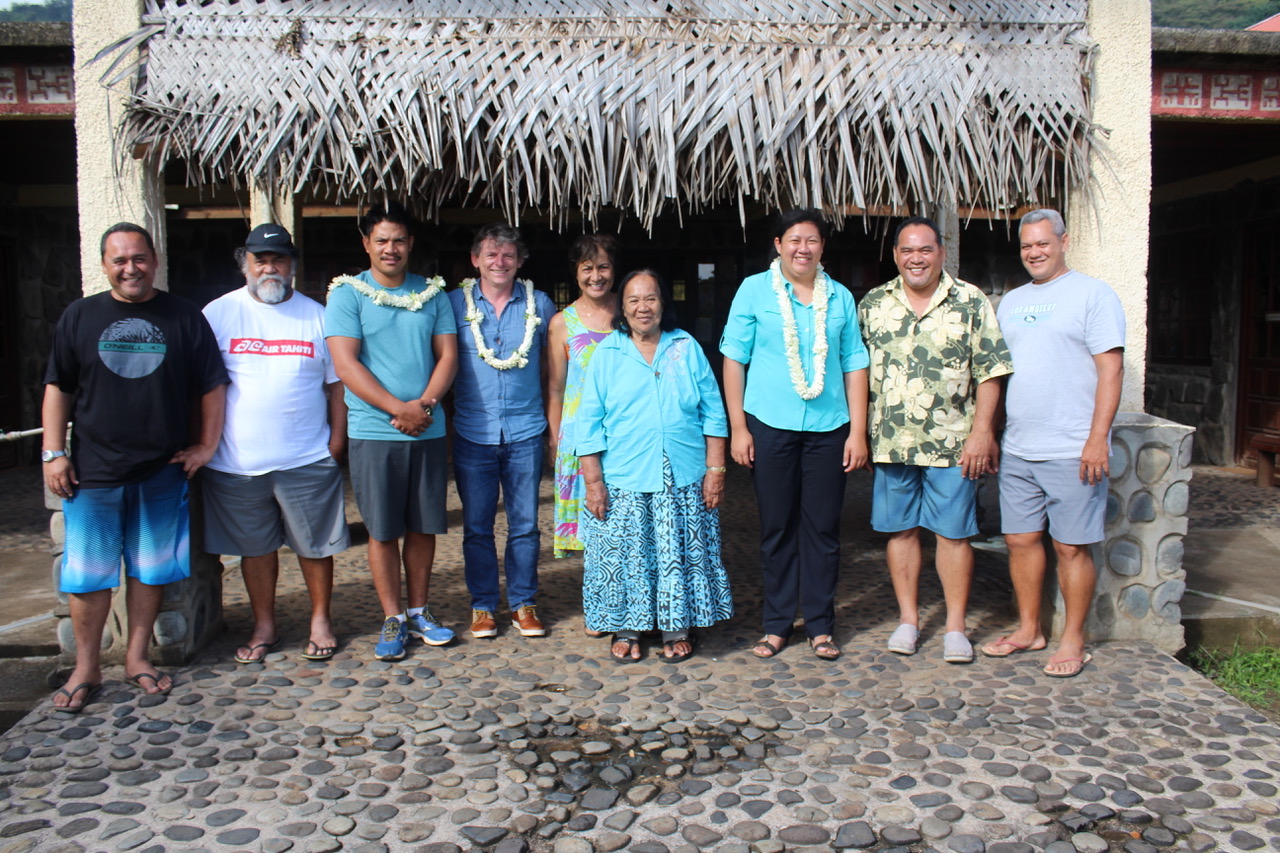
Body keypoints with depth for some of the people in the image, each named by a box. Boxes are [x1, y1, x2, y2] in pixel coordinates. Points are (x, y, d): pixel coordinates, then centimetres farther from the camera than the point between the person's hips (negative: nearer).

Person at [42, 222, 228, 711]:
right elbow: (58, 389, 7)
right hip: (93, 471, 0)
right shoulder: (80, 317, 5)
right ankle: (86, 668, 19)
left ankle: (137, 658, 24)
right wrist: (52, 453, 0)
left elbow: (212, 387, 5)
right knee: (86, 572, 4)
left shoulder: (184, 318, 2)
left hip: (163, 471, 0)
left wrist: (205, 445, 0)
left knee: (150, 569, 9)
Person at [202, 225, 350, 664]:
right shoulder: (218, 314, 3)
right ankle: (264, 626, 27)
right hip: (237, 461, 1)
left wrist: (337, 437, 0)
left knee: (315, 544, 7)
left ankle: (320, 621, 25)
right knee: (254, 546, 12)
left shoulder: (315, 315, 5)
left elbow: (336, 382, 7)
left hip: (308, 459, 0)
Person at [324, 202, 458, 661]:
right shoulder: (347, 293, -1)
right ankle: (392, 619, 17)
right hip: (374, 431, -3)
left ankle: (419, 611, 24)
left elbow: (448, 355, 5)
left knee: (423, 525, 10)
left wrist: (423, 404, -12)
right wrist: (400, 409, -15)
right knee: (383, 530, 3)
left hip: (428, 430, 3)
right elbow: (346, 365, -9)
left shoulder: (432, 293, 9)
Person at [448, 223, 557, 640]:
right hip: (473, 433, 0)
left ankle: (523, 604, 21)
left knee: (525, 525, 7)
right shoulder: (455, 303, 3)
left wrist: (554, 421, 8)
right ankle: (483, 606, 22)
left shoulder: (539, 304, 5)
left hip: (525, 432, 0)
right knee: (476, 526, 7)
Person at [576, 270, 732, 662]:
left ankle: (678, 629, 23)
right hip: (623, 482, -1)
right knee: (623, 557, 4)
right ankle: (626, 630, 22)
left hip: (682, 481, 1)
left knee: (680, 555, 6)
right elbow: (590, 424, 0)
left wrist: (715, 470, 0)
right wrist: (593, 482, -6)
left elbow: (713, 414, 7)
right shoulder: (607, 354, 3)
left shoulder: (687, 349, 6)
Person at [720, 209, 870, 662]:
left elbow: (854, 365, 8)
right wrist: (737, 426, -5)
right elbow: (734, 359, 0)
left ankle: (820, 626, 19)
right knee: (776, 527, 7)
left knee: (822, 527, 6)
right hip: (770, 427, -1)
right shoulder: (754, 290, 2)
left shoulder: (840, 298, 8)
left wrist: (858, 431, 3)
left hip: (827, 429, 2)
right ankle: (777, 624, 19)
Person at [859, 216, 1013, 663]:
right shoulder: (872, 305, 7)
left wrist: (981, 432, -9)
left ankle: (955, 626, 15)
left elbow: (989, 372, -1)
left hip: (952, 443, -2)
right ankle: (908, 619, 22)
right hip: (891, 442, 2)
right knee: (900, 530, 9)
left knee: (953, 532, 3)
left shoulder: (971, 303, 0)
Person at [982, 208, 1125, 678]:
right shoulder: (1010, 301, 16)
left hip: (1072, 451, -6)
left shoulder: (1092, 294, -3)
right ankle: (1028, 630, 25)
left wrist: (1097, 438, -16)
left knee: (1071, 546, 1)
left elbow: (1111, 369, -9)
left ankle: (1073, 640, 15)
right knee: (1021, 539, 11)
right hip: (1016, 449, 6)